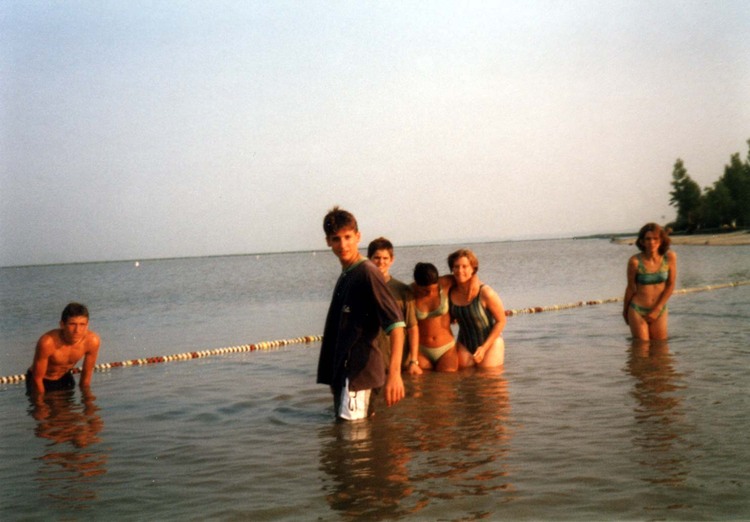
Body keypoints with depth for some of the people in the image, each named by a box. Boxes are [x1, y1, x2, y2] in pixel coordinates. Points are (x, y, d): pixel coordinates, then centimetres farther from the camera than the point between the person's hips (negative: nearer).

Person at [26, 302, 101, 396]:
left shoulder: (92, 341, -27)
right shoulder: (47, 343, -38)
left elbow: (87, 373, -9)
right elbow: (37, 378, -24)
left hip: (65, 378, 4)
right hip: (42, 381, -3)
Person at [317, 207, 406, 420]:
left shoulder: (367, 273, -12)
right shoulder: (345, 275, 14)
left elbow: (396, 323, -20)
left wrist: (394, 372, -31)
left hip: (359, 372, -9)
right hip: (341, 371, 9)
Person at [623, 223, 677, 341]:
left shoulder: (670, 257, -8)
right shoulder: (635, 261, -15)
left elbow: (670, 285, -2)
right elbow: (630, 288, -2)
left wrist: (657, 310, -6)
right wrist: (625, 310, 11)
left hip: (660, 310, 2)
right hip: (637, 310, -2)